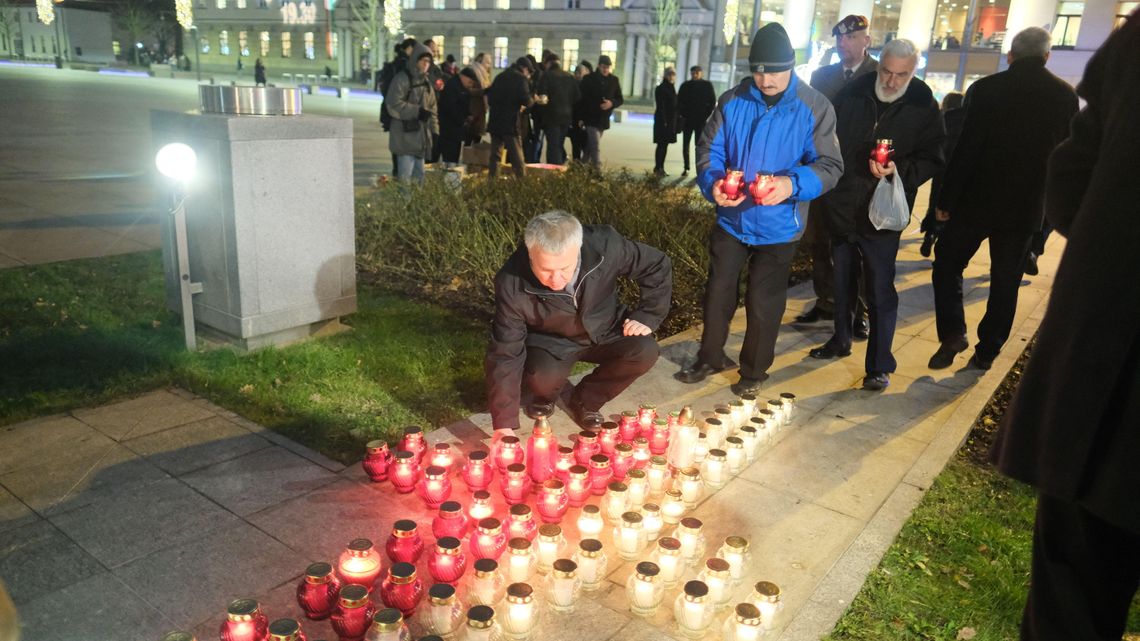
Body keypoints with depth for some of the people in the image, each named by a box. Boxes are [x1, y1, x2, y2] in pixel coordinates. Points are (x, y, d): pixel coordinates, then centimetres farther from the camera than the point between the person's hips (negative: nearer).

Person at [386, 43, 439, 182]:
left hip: (421, 136, 8)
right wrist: (417, 111, -20)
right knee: (405, 177, -11)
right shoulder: (402, 79, -7)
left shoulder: (426, 82, 17)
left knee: (418, 175, 12)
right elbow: (393, 104, -16)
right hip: (405, 135, -8)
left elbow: (432, 107, 20)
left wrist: (434, 129, 11)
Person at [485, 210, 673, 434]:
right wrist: (504, 424, -25)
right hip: (551, 342, -2)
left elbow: (658, 265, -11)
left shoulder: (605, 246, -29)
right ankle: (545, 396, 8)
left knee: (645, 351, -25)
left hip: (604, 332, 2)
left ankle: (586, 400, 2)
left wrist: (647, 317, -14)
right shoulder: (512, 284, -30)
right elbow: (505, 354, -24)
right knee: (543, 377, -32)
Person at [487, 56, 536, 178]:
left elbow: (490, 98, 17)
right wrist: (533, 99, 5)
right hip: (510, 123, -6)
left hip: (495, 122, 6)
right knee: (517, 159, -3)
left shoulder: (500, 77, 15)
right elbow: (526, 101, -15)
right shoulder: (521, 79, -5)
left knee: (495, 156, 12)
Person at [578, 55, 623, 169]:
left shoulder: (614, 80, 5)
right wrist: (580, 117, -8)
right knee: (596, 146, -13)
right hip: (591, 118, -4)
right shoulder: (589, 79, -5)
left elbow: (620, 99, 8)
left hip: (604, 119, 4)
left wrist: (612, 103, -14)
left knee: (590, 146, 15)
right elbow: (582, 98, -4)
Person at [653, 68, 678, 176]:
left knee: (665, 144, 9)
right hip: (663, 121, -8)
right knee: (661, 145, -6)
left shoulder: (671, 88, 15)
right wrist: (664, 121, -20)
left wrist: (675, 122, 13)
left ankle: (661, 168, 13)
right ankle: (657, 168, -2)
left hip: (670, 121, 8)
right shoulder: (661, 89, -10)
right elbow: (661, 106, -15)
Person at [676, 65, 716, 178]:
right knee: (685, 144, 4)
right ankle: (686, 168, 13)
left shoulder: (707, 85, 1)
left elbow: (713, 102, 0)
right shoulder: (685, 85, 6)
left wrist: (706, 115, -8)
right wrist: (682, 114, -2)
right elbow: (679, 101, 9)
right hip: (687, 120, 3)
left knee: (699, 145, -3)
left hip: (701, 120, -3)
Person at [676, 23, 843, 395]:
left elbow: (829, 165, -14)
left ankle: (753, 371, 29)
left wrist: (793, 184, -34)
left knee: (764, 303, 10)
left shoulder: (814, 108, -12)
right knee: (718, 292, 15)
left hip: (778, 226, -3)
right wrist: (712, 182, -22)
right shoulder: (732, 101, -4)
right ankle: (710, 358, 35)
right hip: (731, 219, 3)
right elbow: (709, 148, 0)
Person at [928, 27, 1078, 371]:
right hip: (1027, 206, 3)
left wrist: (946, 199, -6)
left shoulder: (986, 89, -10)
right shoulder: (1066, 95, 1)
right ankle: (987, 351, 16)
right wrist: (1051, 204, 17)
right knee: (1006, 281, 11)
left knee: (947, 264, 11)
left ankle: (953, 331, -4)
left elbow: (966, 149, -12)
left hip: (977, 200, -3)